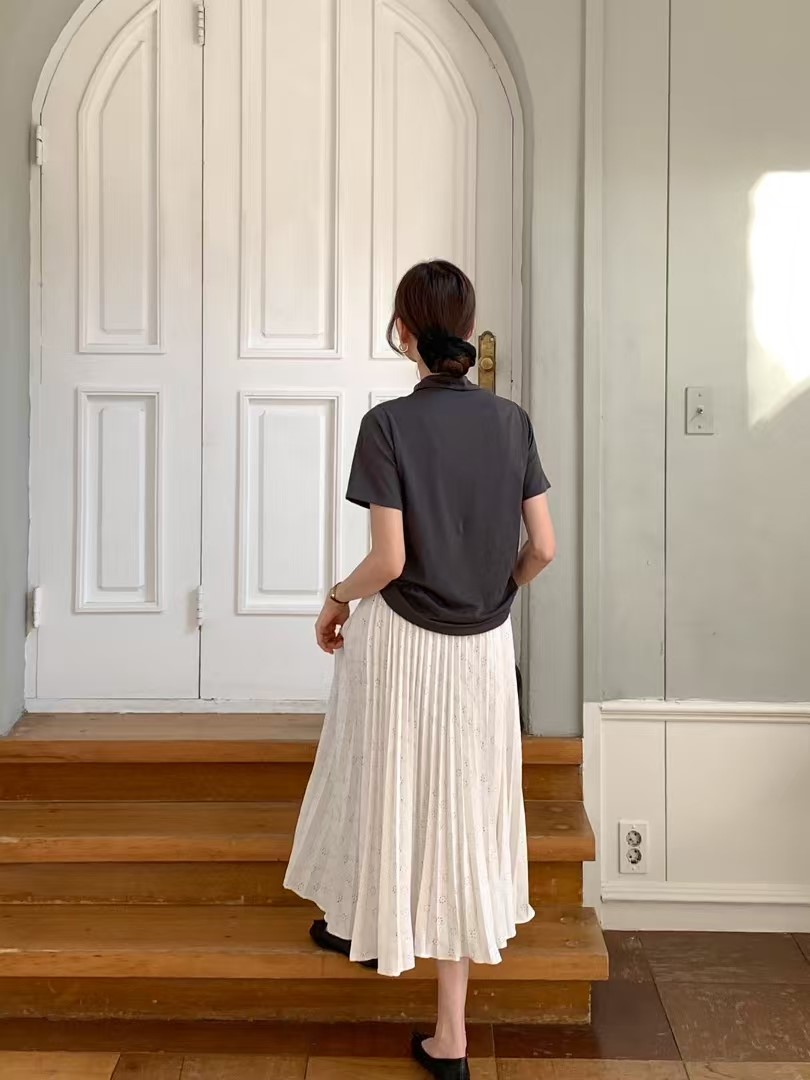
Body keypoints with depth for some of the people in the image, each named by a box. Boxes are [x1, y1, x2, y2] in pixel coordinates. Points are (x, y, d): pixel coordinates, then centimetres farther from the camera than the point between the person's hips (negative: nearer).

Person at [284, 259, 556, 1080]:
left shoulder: (388, 424, -14)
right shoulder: (511, 421, -1)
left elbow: (391, 560, -18)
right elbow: (542, 548, 0)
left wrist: (336, 598, 1)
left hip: (402, 641, -4)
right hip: (483, 649, 4)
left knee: (385, 786, 20)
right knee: (461, 808, 9)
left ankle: (365, 924, 47)